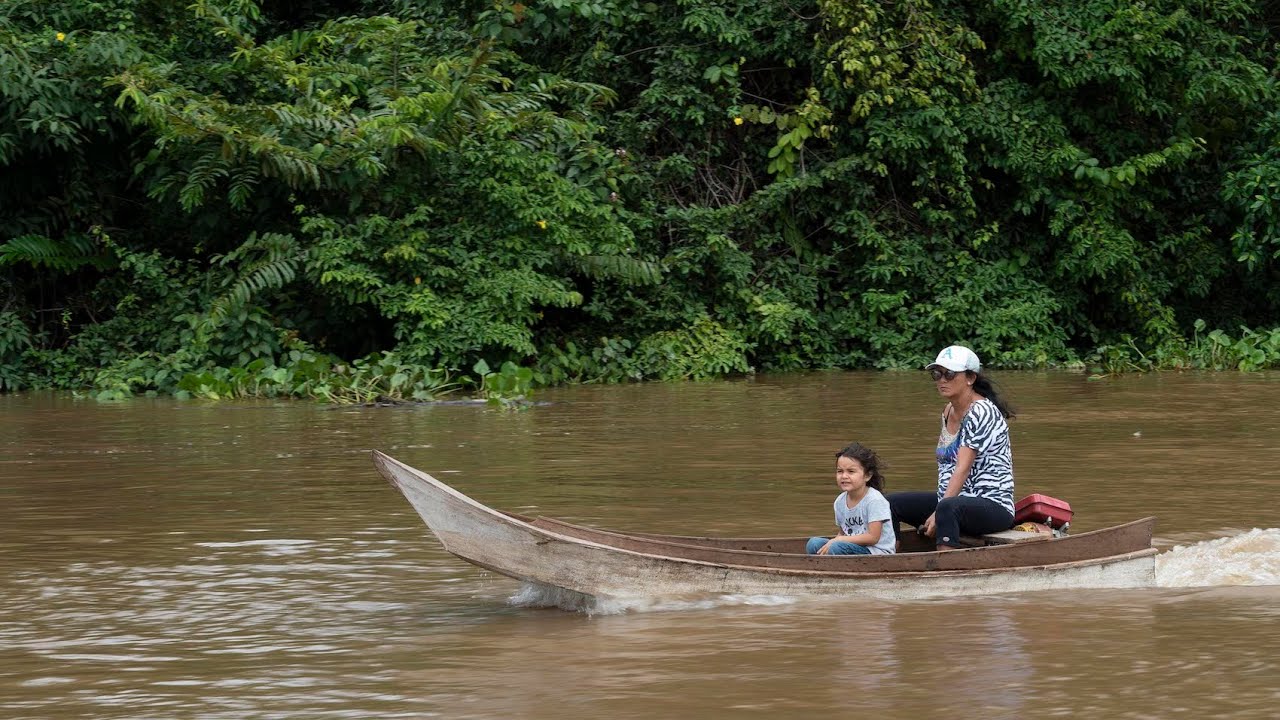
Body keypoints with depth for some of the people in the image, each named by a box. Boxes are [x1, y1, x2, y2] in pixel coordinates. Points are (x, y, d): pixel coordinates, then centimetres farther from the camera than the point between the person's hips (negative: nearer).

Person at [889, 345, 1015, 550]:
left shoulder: (981, 412, -14)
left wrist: (938, 514, -26)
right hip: (952, 500, 10)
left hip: (993, 505, -10)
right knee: (891, 503, -1)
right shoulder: (948, 411, 14)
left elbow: (962, 469, -21)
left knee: (949, 508, -39)